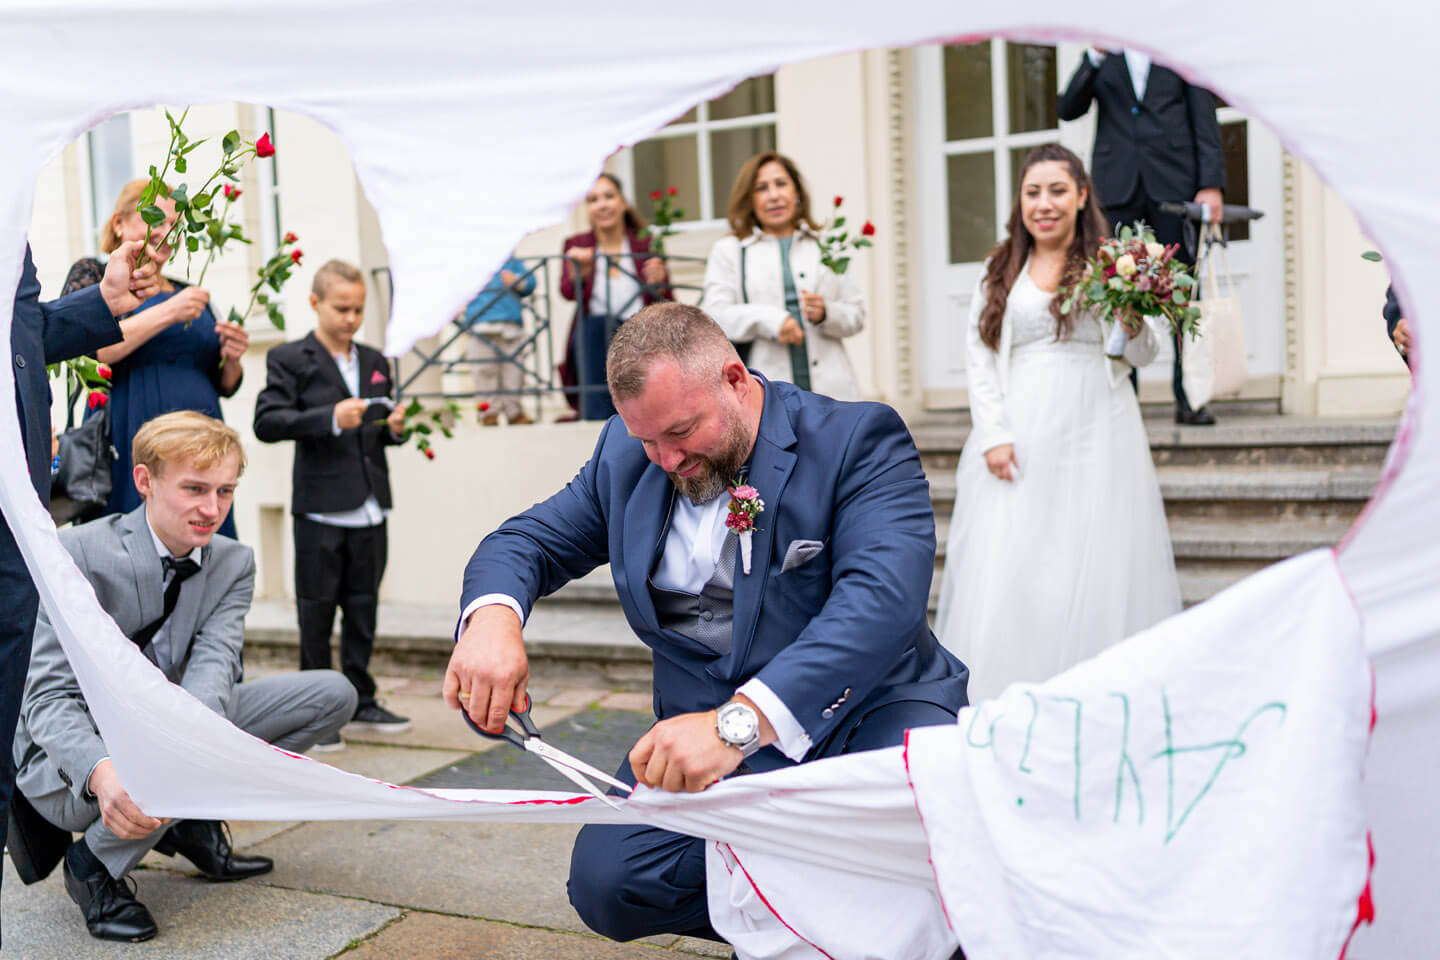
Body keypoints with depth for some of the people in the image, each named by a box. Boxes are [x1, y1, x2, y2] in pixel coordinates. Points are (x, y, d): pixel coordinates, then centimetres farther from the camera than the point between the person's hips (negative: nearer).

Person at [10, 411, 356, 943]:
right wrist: (102, 773, -45)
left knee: (334, 694, -5)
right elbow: (50, 698, -23)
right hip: (77, 756, -6)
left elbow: (213, 668, -19)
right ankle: (94, 861, -8)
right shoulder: (79, 553, -19)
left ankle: (192, 819, 6)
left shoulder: (233, 563, -3)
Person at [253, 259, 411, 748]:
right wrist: (331, 419, -25)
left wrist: (395, 427, -2)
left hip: (369, 510, 5)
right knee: (317, 614, 4)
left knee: (363, 609, 13)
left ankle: (360, 700, 24)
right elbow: (266, 423, -15)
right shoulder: (289, 359, -3)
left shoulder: (375, 361, 14)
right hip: (320, 510, -5)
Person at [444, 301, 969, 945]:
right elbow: (526, 541, 9)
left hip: (870, 710, -3)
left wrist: (740, 721, -41)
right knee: (603, 882, -20)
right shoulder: (625, 457, 6)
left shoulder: (859, 440, -12)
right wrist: (493, 615, -19)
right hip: (715, 735, 4)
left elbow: (883, 597, -27)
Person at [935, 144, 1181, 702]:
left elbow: (1141, 357, 8)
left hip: (1093, 438, -1)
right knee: (1007, 572, -2)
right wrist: (993, 437, -5)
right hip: (1020, 441, 1)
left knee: (1092, 568, 0)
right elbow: (978, 360, 7)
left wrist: (1134, 324, -15)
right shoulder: (1000, 274, 10)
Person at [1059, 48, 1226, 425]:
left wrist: (1211, 183, -5)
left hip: (1174, 185, 0)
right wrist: (1096, 56, -7)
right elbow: (1068, 109, 3)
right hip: (1118, 187, 1)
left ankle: (1188, 398, 1)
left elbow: (1205, 122, 7)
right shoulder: (1101, 57, 16)